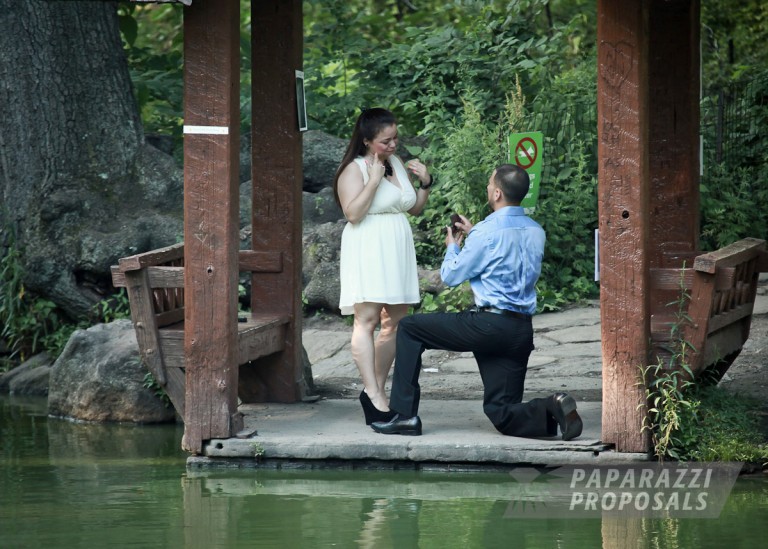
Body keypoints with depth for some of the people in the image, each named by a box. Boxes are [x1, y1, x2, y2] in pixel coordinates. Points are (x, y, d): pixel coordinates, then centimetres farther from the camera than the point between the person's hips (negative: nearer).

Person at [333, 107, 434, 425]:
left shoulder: (396, 164, 15)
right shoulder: (355, 169, -6)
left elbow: (414, 209, 22)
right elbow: (353, 213, -18)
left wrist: (425, 183, 7)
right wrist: (374, 181, -19)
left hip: (397, 253, 8)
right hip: (368, 253, -8)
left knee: (395, 322, 7)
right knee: (367, 319, -14)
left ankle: (376, 391, 14)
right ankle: (374, 395, -23)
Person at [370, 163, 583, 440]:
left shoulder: (488, 232, -12)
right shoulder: (536, 232, 10)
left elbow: (450, 275, -1)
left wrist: (452, 247, 19)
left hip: (488, 324, -7)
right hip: (522, 332, 7)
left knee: (409, 328, 8)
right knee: (501, 413, 13)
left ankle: (405, 415, 4)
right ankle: (551, 410, -16)